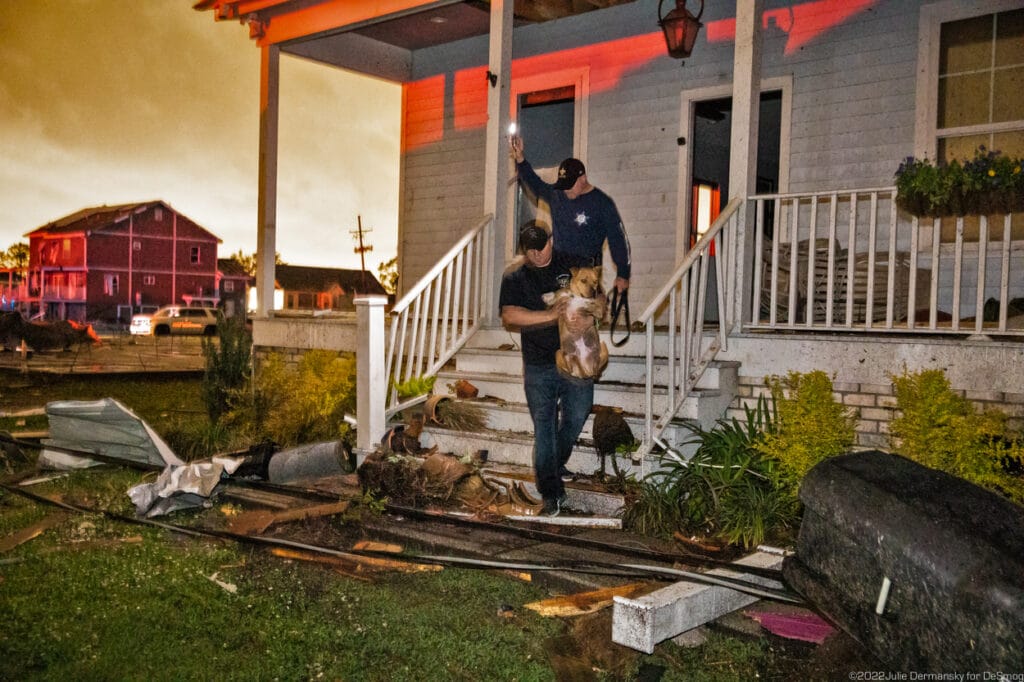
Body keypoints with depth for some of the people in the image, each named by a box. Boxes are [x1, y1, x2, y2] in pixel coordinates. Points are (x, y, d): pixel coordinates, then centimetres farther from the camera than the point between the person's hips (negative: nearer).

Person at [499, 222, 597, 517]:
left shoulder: (573, 264, 2)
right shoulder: (514, 277, -2)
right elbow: (509, 316, -17)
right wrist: (550, 315, -26)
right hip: (539, 363, -2)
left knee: (576, 417, 11)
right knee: (544, 426, -1)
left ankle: (556, 464, 39)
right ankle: (552, 493, 4)